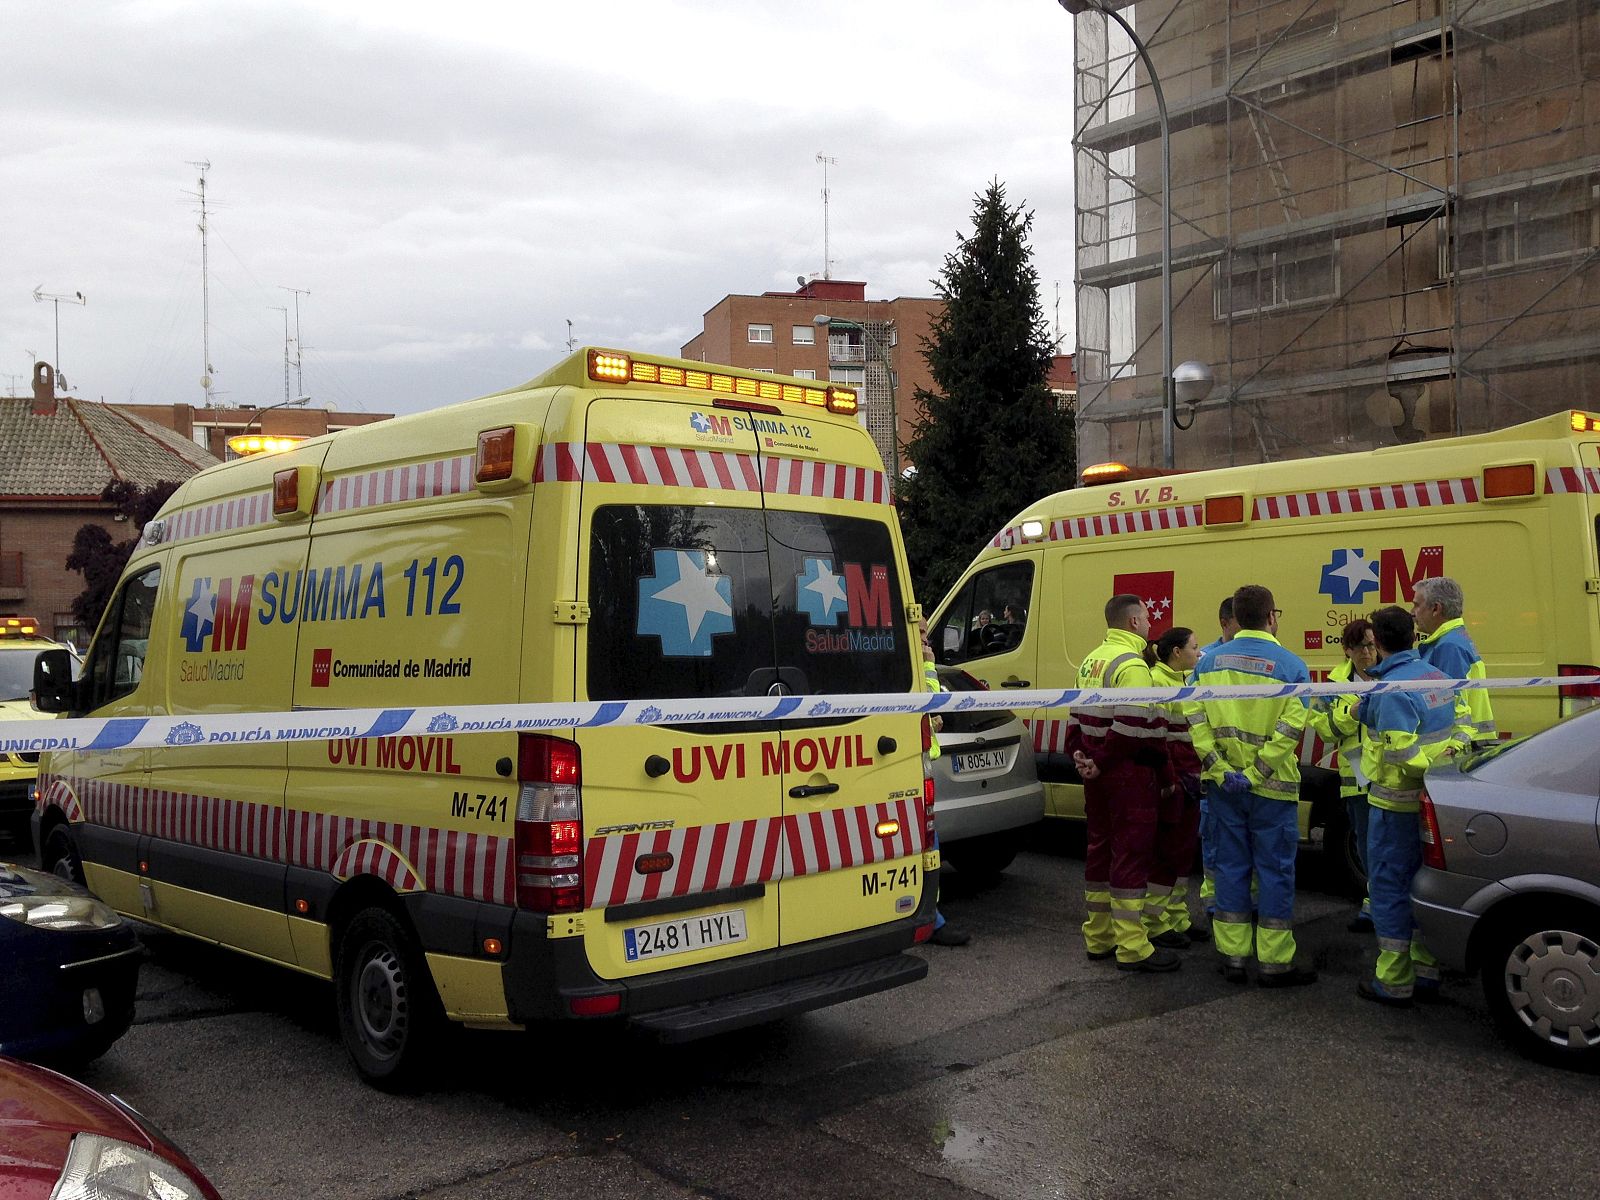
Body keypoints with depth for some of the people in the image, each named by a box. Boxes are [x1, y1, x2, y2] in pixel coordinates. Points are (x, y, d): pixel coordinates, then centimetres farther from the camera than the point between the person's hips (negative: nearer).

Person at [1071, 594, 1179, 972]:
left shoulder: (1092, 660, 13)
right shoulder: (1131, 665, -16)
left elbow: (1078, 715, 17)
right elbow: (1131, 727, -24)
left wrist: (1081, 756, 10)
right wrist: (1101, 764, -15)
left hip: (1099, 775, 9)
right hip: (1129, 775, -9)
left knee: (1100, 848, 16)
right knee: (1131, 855, -4)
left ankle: (1098, 937, 24)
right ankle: (1132, 948, 0)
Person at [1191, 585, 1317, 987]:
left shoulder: (1208, 662, 2)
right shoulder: (1291, 666, -8)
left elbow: (1196, 722, -5)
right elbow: (1289, 728, -17)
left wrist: (1220, 770, -6)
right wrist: (1256, 774, -15)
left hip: (1223, 787, 4)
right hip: (1272, 789, -4)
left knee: (1231, 867, 12)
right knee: (1275, 871, 6)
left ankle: (1232, 957, 17)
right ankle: (1274, 962, 11)